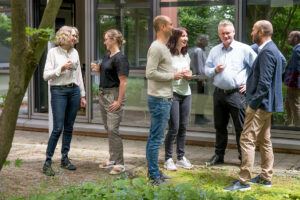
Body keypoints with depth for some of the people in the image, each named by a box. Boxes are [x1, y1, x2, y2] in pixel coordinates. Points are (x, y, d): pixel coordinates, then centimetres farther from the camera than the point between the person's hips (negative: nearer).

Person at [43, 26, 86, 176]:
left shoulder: (75, 52, 11)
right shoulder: (53, 52, -4)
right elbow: (46, 75, -7)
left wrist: (82, 95, 14)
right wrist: (62, 68, -18)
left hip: (74, 91, 5)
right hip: (58, 91, -5)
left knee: (69, 127, 8)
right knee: (58, 128, -10)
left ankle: (65, 158, 18)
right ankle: (47, 162, -2)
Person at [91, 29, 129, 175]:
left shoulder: (120, 58, -15)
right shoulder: (107, 56, 13)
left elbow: (123, 81, -19)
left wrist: (119, 101, -22)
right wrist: (97, 69, 5)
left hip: (114, 95, -10)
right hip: (103, 94, 10)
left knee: (113, 129, -11)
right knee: (108, 129, 14)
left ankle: (120, 164, -5)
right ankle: (112, 160, 23)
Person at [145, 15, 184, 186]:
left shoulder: (164, 47, 17)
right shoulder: (156, 47, -14)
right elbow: (150, 73, -22)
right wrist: (172, 76, -14)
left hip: (165, 98, 10)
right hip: (159, 99, -10)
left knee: (156, 137, 15)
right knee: (156, 138, -5)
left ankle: (154, 172, 23)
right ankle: (154, 175, 1)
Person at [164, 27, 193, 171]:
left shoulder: (186, 55, 15)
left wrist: (189, 75, 2)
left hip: (186, 93, 7)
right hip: (172, 93, -7)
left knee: (183, 127, 9)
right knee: (174, 128, -7)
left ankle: (181, 158, 18)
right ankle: (168, 159, 5)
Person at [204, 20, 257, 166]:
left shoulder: (244, 49, -2)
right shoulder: (214, 51, 12)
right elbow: (206, 69, 15)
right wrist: (215, 70, -6)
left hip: (236, 94, -4)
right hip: (219, 93, 5)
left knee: (241, 127, -1)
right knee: (220, 126, 13)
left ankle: (244, 157, 8)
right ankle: (219, 155, 25)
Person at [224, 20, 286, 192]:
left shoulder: (267, 52, -19)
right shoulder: (273, 49, 13)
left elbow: (264, 83, -24)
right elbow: (283, 61, 33)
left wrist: (254, 104, -21)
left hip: (261, 103, -11)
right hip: (267, 103, 11)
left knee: (247, 140, -9)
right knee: (264, 140, 16)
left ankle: (243, 181, -6)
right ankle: (266, 177, 25)